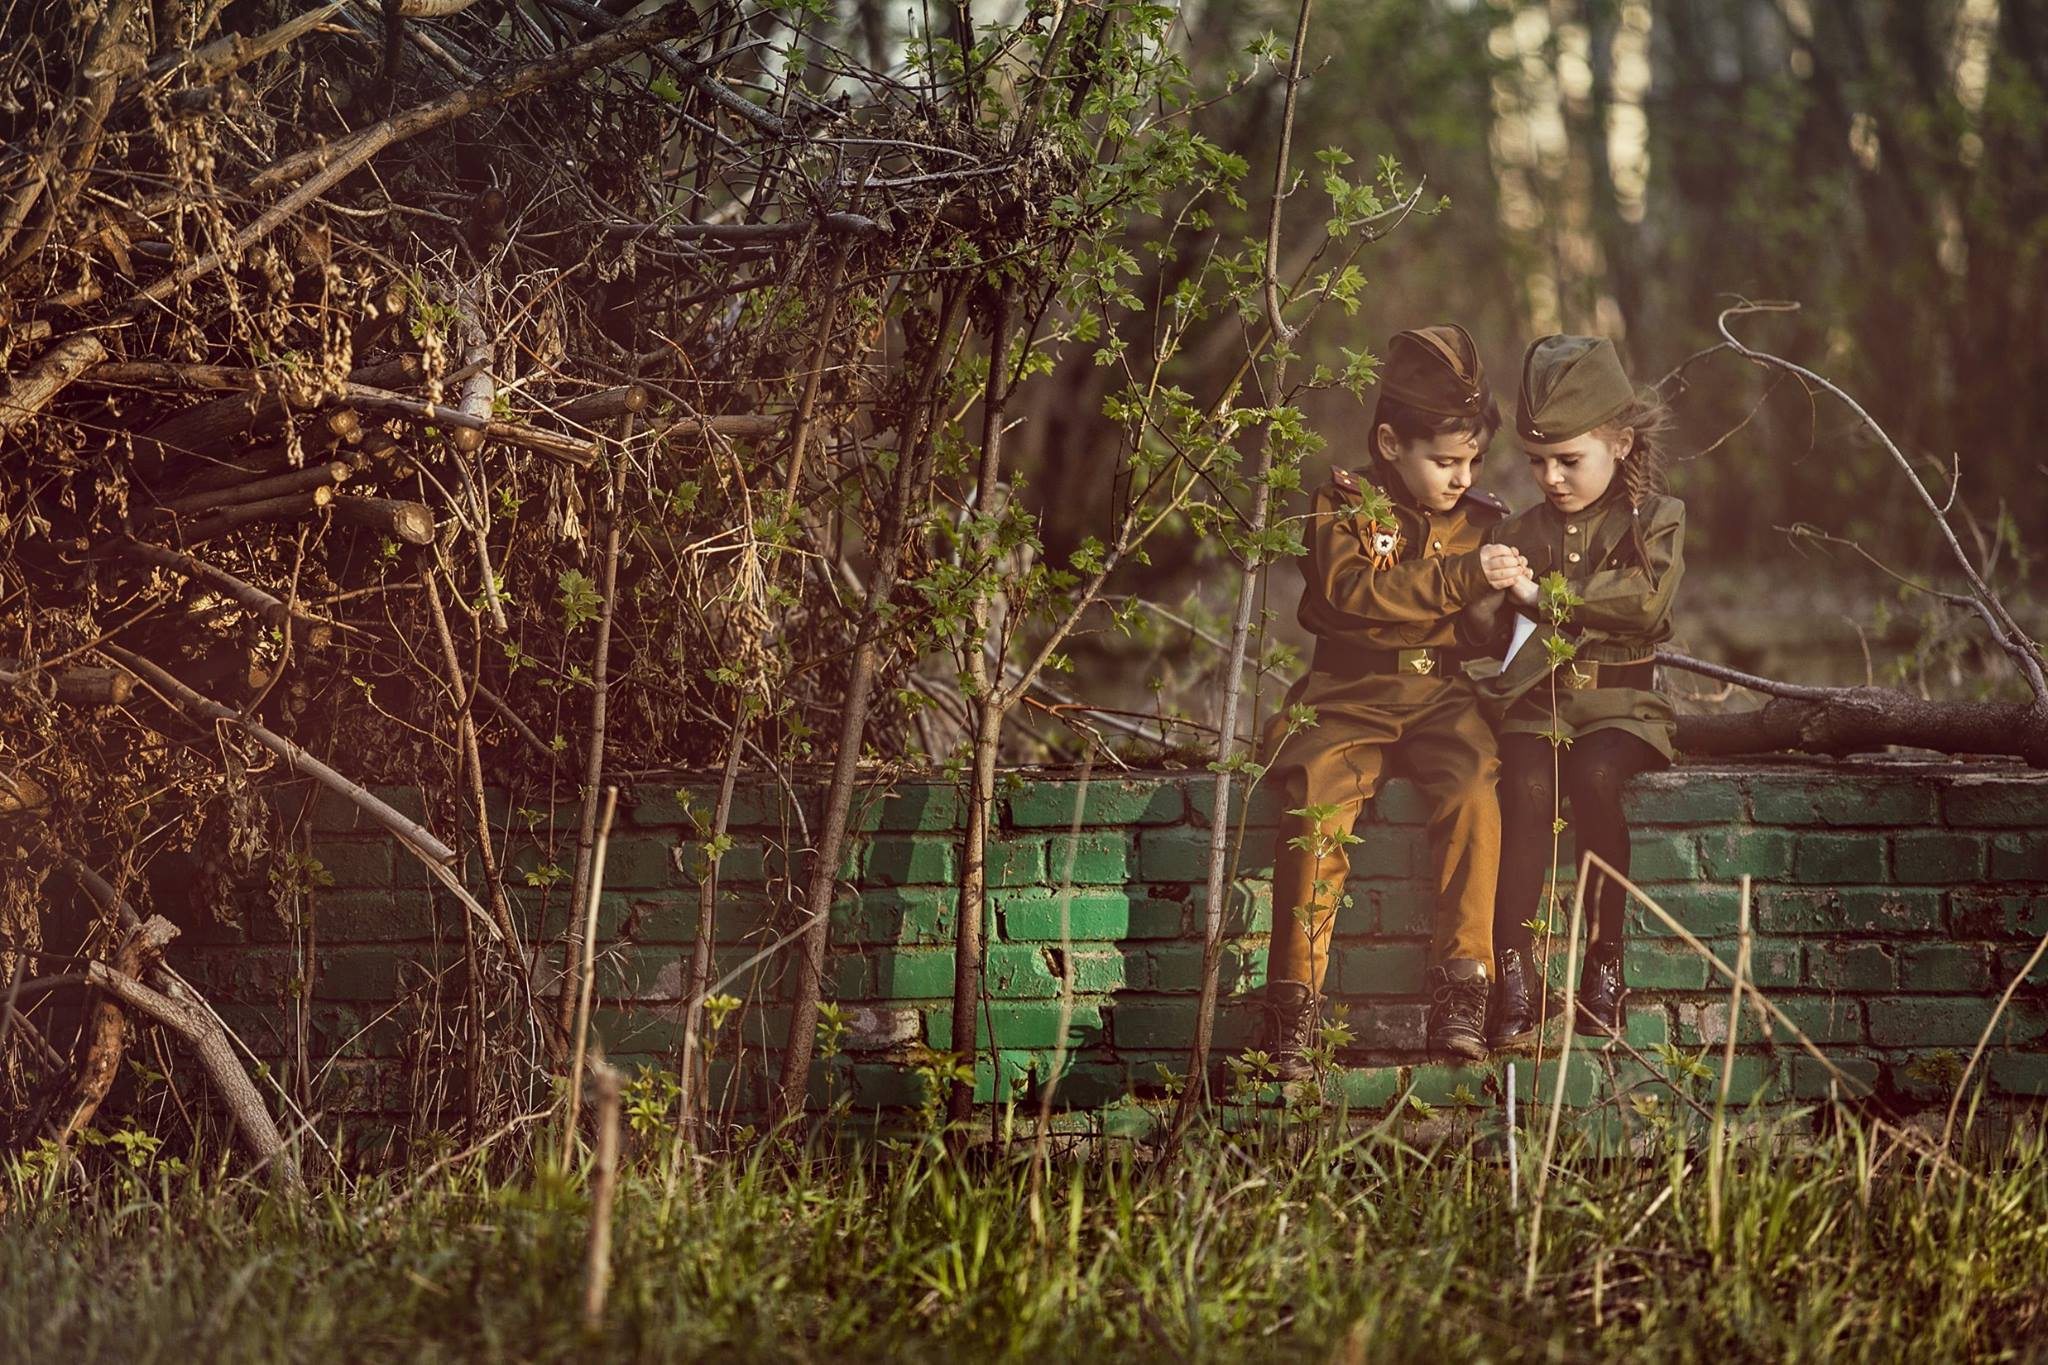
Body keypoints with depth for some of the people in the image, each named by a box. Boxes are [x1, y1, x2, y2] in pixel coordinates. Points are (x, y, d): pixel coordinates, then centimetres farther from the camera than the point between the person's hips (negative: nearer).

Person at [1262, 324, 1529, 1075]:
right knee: (1315, 806, -26)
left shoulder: (1475, 519, 15)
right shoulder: (1344, 506, 2)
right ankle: (1296, 998, -19)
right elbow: (1353, 590, -17)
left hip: (1442, 695, 2)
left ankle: (1461, 987, -22)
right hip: (1351, 696, -2)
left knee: (1473, 793, -27)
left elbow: (1486, 631, 20)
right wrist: (1463, 578, -23)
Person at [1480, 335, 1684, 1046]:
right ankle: (1511, 975, -31)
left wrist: (1544, 596, -13)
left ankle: (1604, 963, -24)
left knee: (1595, 777, -32)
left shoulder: (1656, 519, 5)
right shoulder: (1518, 532, 16)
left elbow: (1646, 600, -12)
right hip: (1534, 701, 2)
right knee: (1527, 787, -28)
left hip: (1620, 701, -2)